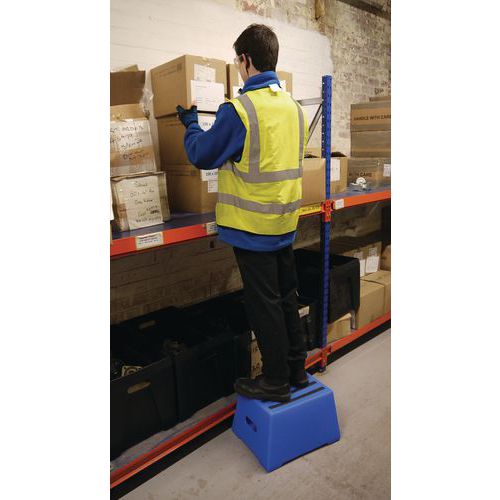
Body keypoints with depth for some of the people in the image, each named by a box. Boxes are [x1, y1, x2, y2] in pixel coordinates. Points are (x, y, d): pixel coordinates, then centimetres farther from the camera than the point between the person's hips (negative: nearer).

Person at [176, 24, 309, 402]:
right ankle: (297, 369, 32)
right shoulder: (294, 106, 6)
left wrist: (191, 123, 12)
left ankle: (276, 382, 20)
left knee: (264, 304, 5)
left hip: (253, 226, -7)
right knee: (287, 297, 17)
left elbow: (201, 155, -7)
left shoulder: (239, 109, -16)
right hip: (286, 223, 7)